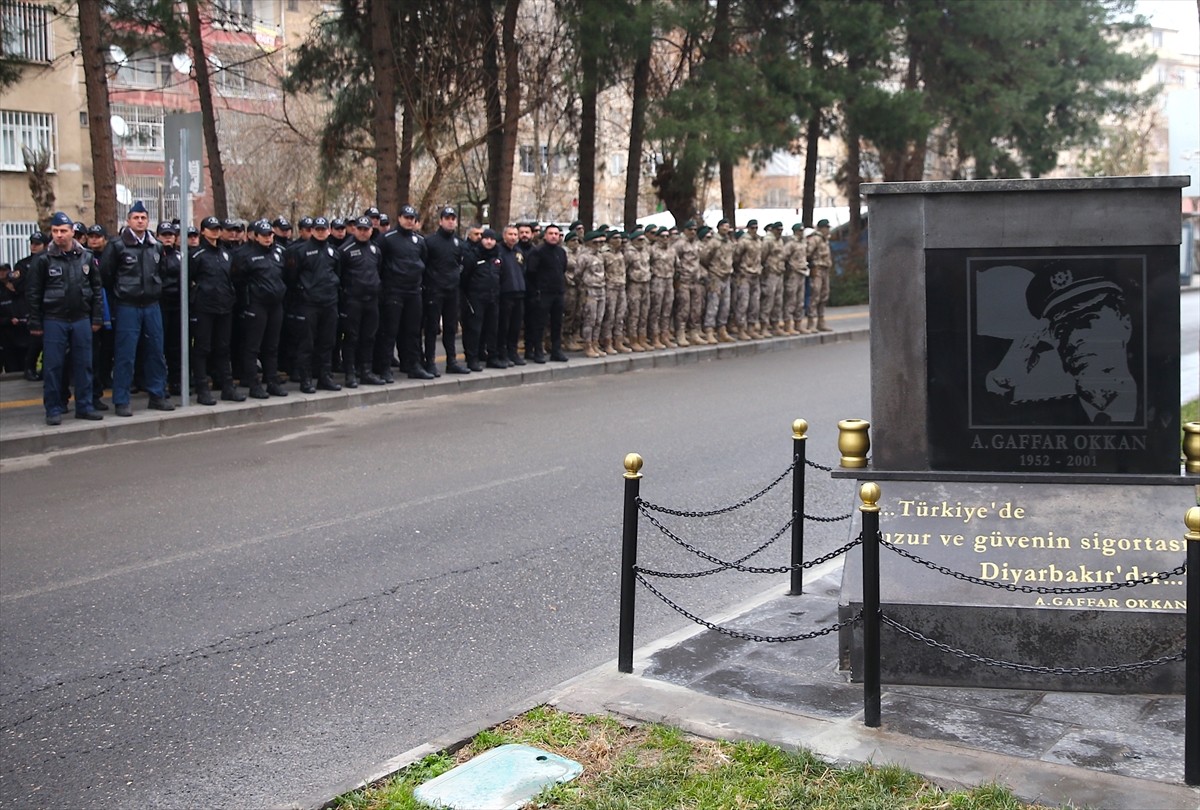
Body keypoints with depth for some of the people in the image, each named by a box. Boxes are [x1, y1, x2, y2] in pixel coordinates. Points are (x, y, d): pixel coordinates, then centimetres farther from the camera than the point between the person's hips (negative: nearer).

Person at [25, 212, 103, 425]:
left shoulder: (86, 257, 5)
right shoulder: (44, 260, -3)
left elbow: (96, 289, 10)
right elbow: (33, 293, -1)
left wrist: (96, 318, 6)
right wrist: (35, 323, -4)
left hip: (81, 319, 3)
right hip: (53, 320, -2)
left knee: (84, 365, 6)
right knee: (53, 366, 1)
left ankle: (84, 406, 15)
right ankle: (54, 409, 8)